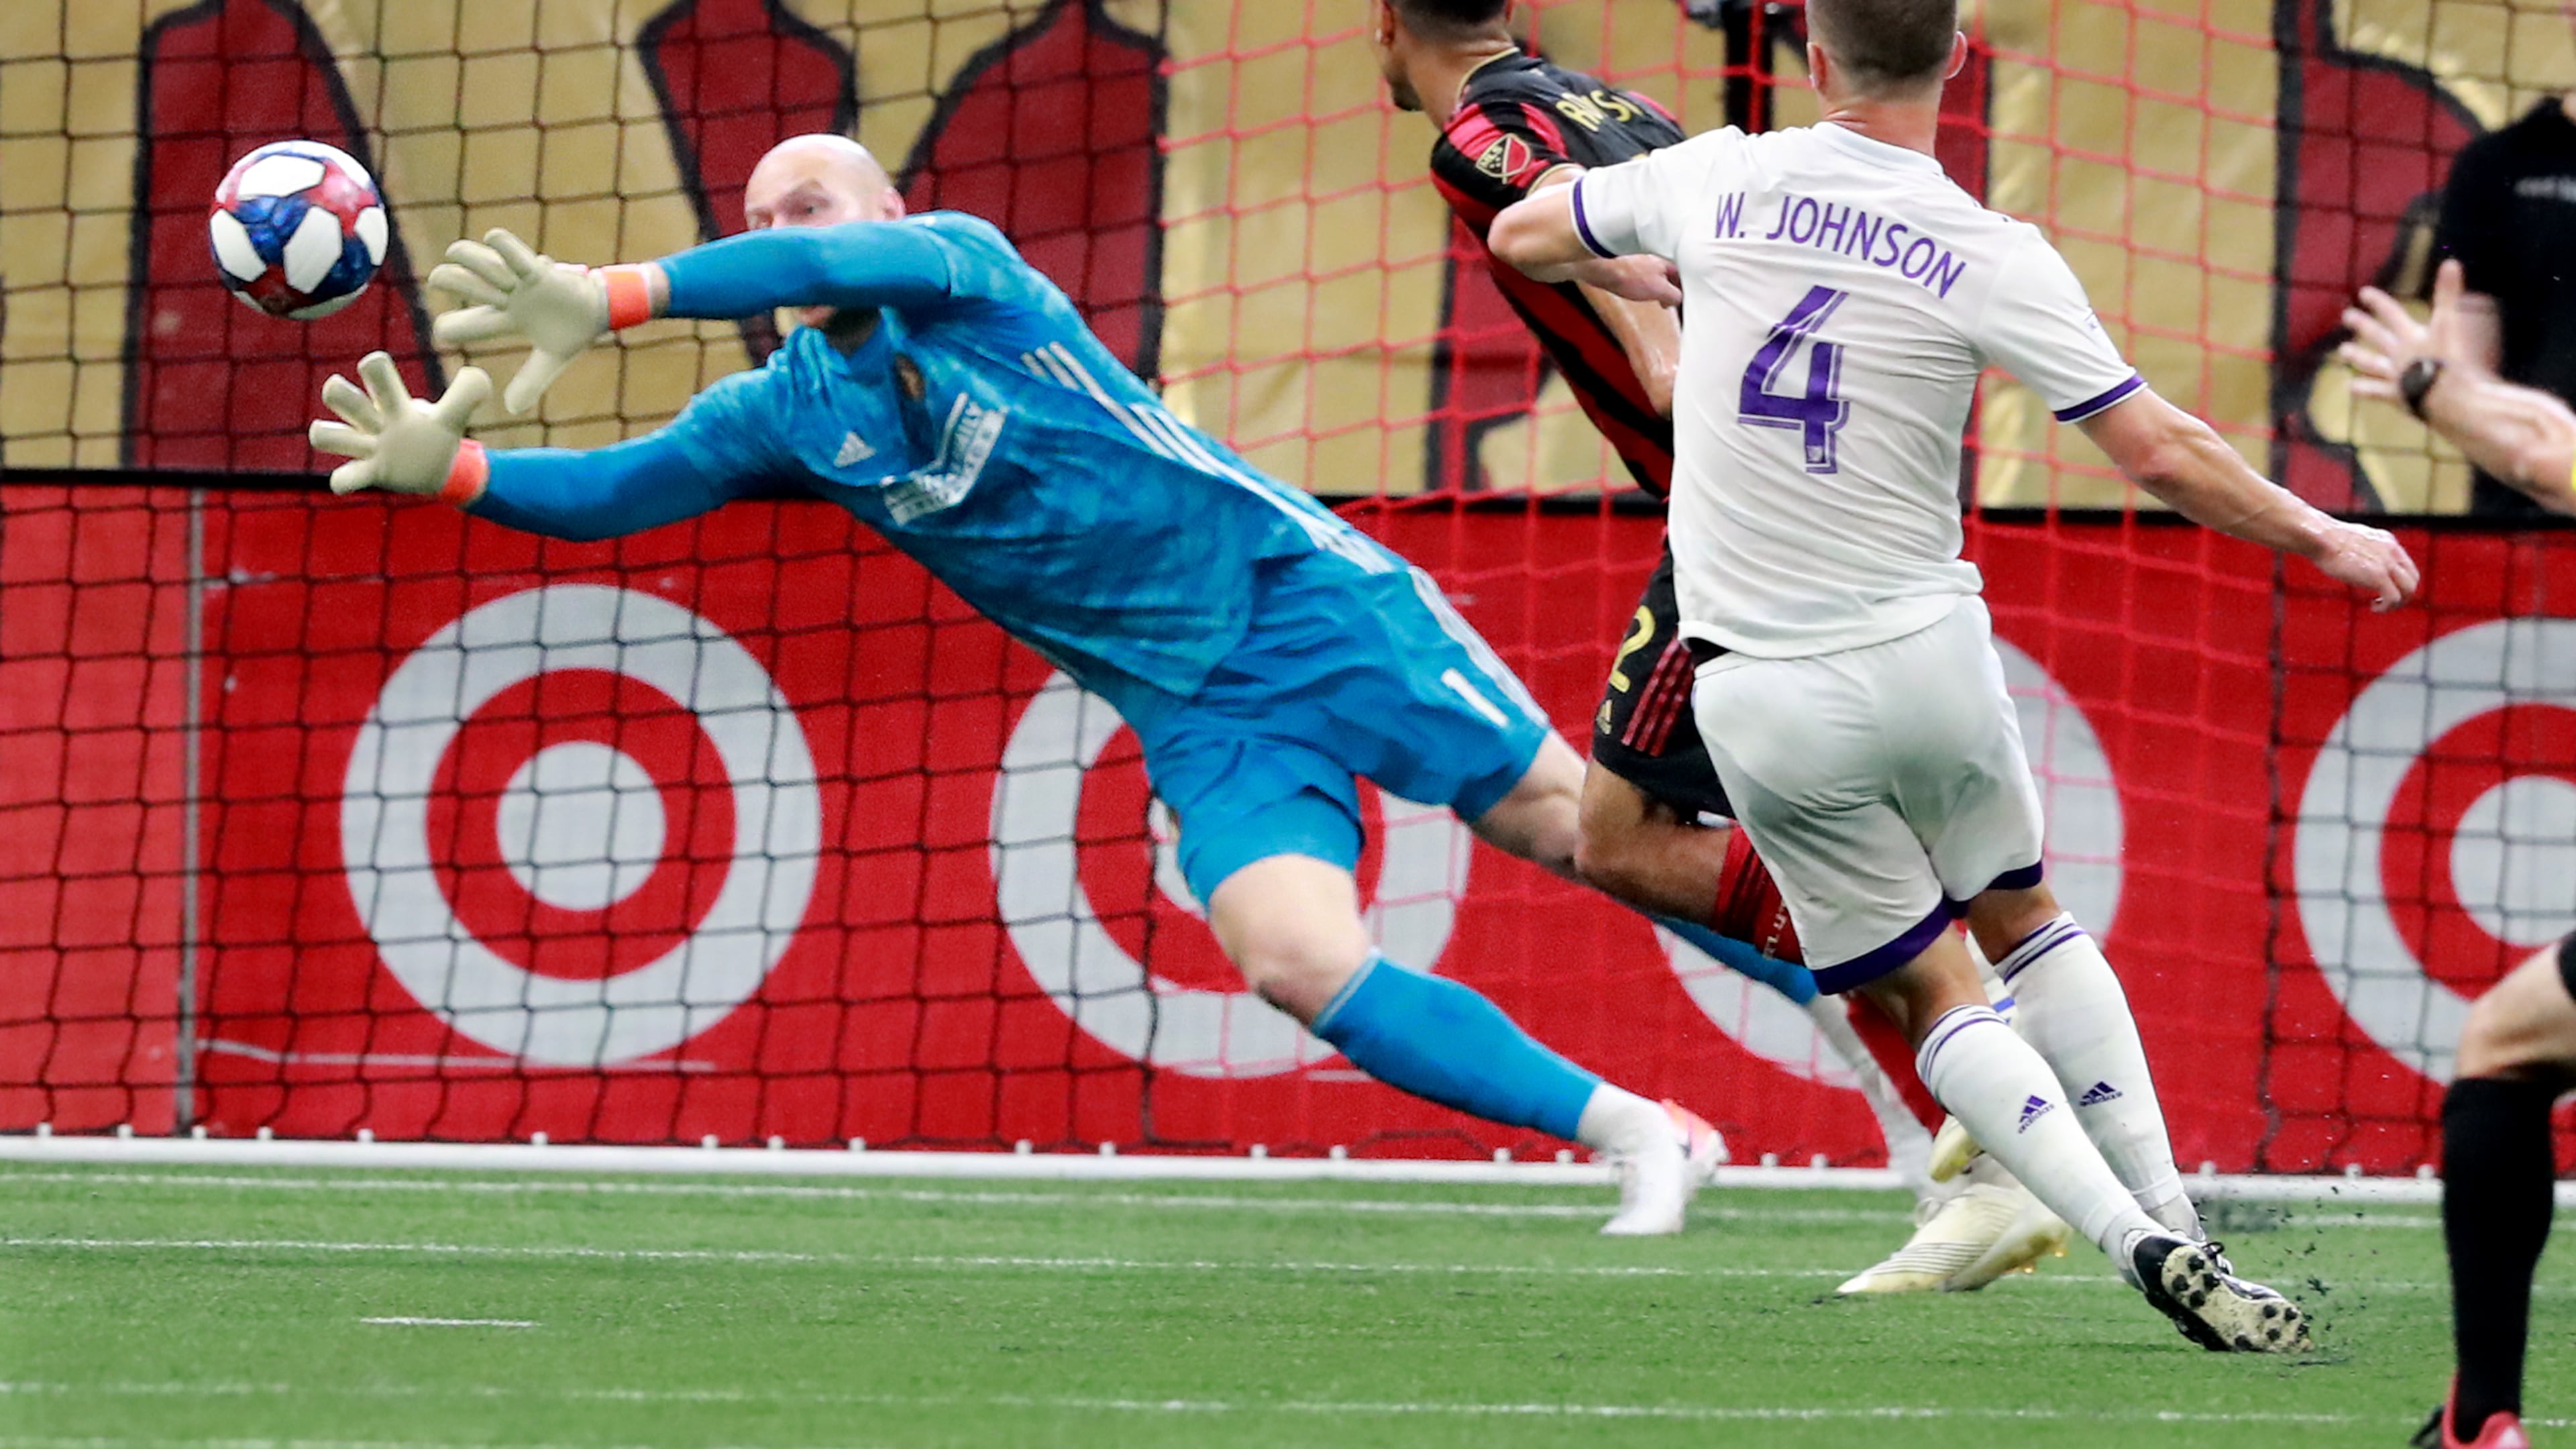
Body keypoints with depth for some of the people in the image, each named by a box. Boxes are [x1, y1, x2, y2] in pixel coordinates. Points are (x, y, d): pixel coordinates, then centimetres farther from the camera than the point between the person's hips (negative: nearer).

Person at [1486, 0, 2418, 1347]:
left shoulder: (1719, 180, -5)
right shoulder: (1990, 258, -10)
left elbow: (1520, 236, 14)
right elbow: (2161, 453, -10)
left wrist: (1648, 277, 34)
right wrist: (2323, 537, 6)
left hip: (1762, 700, 0)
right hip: (1924, 656, 0)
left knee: (1929, 991, 9)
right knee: (2024, 918, 24)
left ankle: (2136, 1239, -7)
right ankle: (2169, 1214, 15)